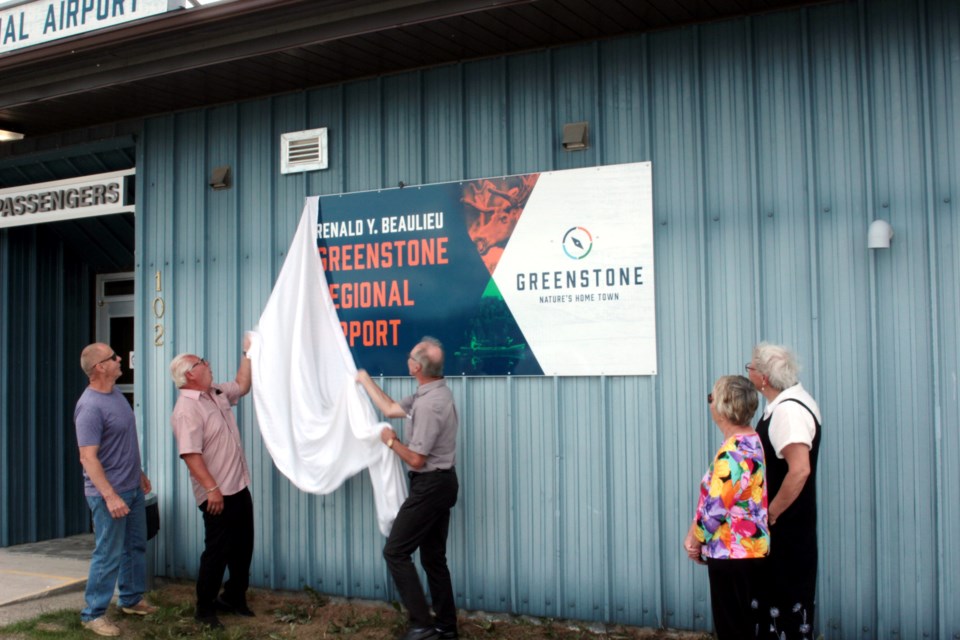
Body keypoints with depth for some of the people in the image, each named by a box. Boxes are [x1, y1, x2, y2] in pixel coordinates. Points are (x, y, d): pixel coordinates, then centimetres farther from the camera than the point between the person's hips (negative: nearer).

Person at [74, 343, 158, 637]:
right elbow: (88, 458, -25)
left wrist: (139, 472, 23)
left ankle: (131, 599, 33)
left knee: (136, 546, 18)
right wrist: (110, 496, -28)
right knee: (109, 554, -2)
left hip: (132, 488, 9)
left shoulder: (114, 392, 6)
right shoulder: (90, 407, -22)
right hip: (110, 492, -9)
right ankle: (93, 614, 11)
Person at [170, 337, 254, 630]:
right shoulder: (187, 409, -20)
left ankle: (233, 597, 33)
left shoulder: (216, 394, 8)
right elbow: (191, 454, -26)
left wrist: (249, 353, 19)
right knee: (217, 551, 0)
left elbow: (242, 386, 27)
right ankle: (205, 608, 15)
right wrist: (211, 489, -28)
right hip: (218, 494, -9)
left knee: (243, 547, 17)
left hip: (239, 488, 9)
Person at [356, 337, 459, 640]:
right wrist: (365, 381, 26)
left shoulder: (429, 404, -25)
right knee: (433, 557, 15)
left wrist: (391, 441, -6)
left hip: (430, 486, -10)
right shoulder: (431, 392, 8)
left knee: (395, 552, -3)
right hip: (440, 483, 10)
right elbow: (391, 409, 20)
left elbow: (416, 459, -23)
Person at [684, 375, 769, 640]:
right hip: (752, 549, 9)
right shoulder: (751, 441, 7)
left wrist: (696, 539, -5)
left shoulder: (732, 452, -22)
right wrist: (695, 532, 9)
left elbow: (714, 509, -22)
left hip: (731, 553, -9)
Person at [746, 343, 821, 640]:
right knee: (778, 590, 18)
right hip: (783, 523, 10)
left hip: (785, 526, -10)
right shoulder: (787, 402, 10)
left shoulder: (787, 410, -23)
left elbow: (799, 470, -32)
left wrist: (770, 514, -22)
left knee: (788, 596, 0)